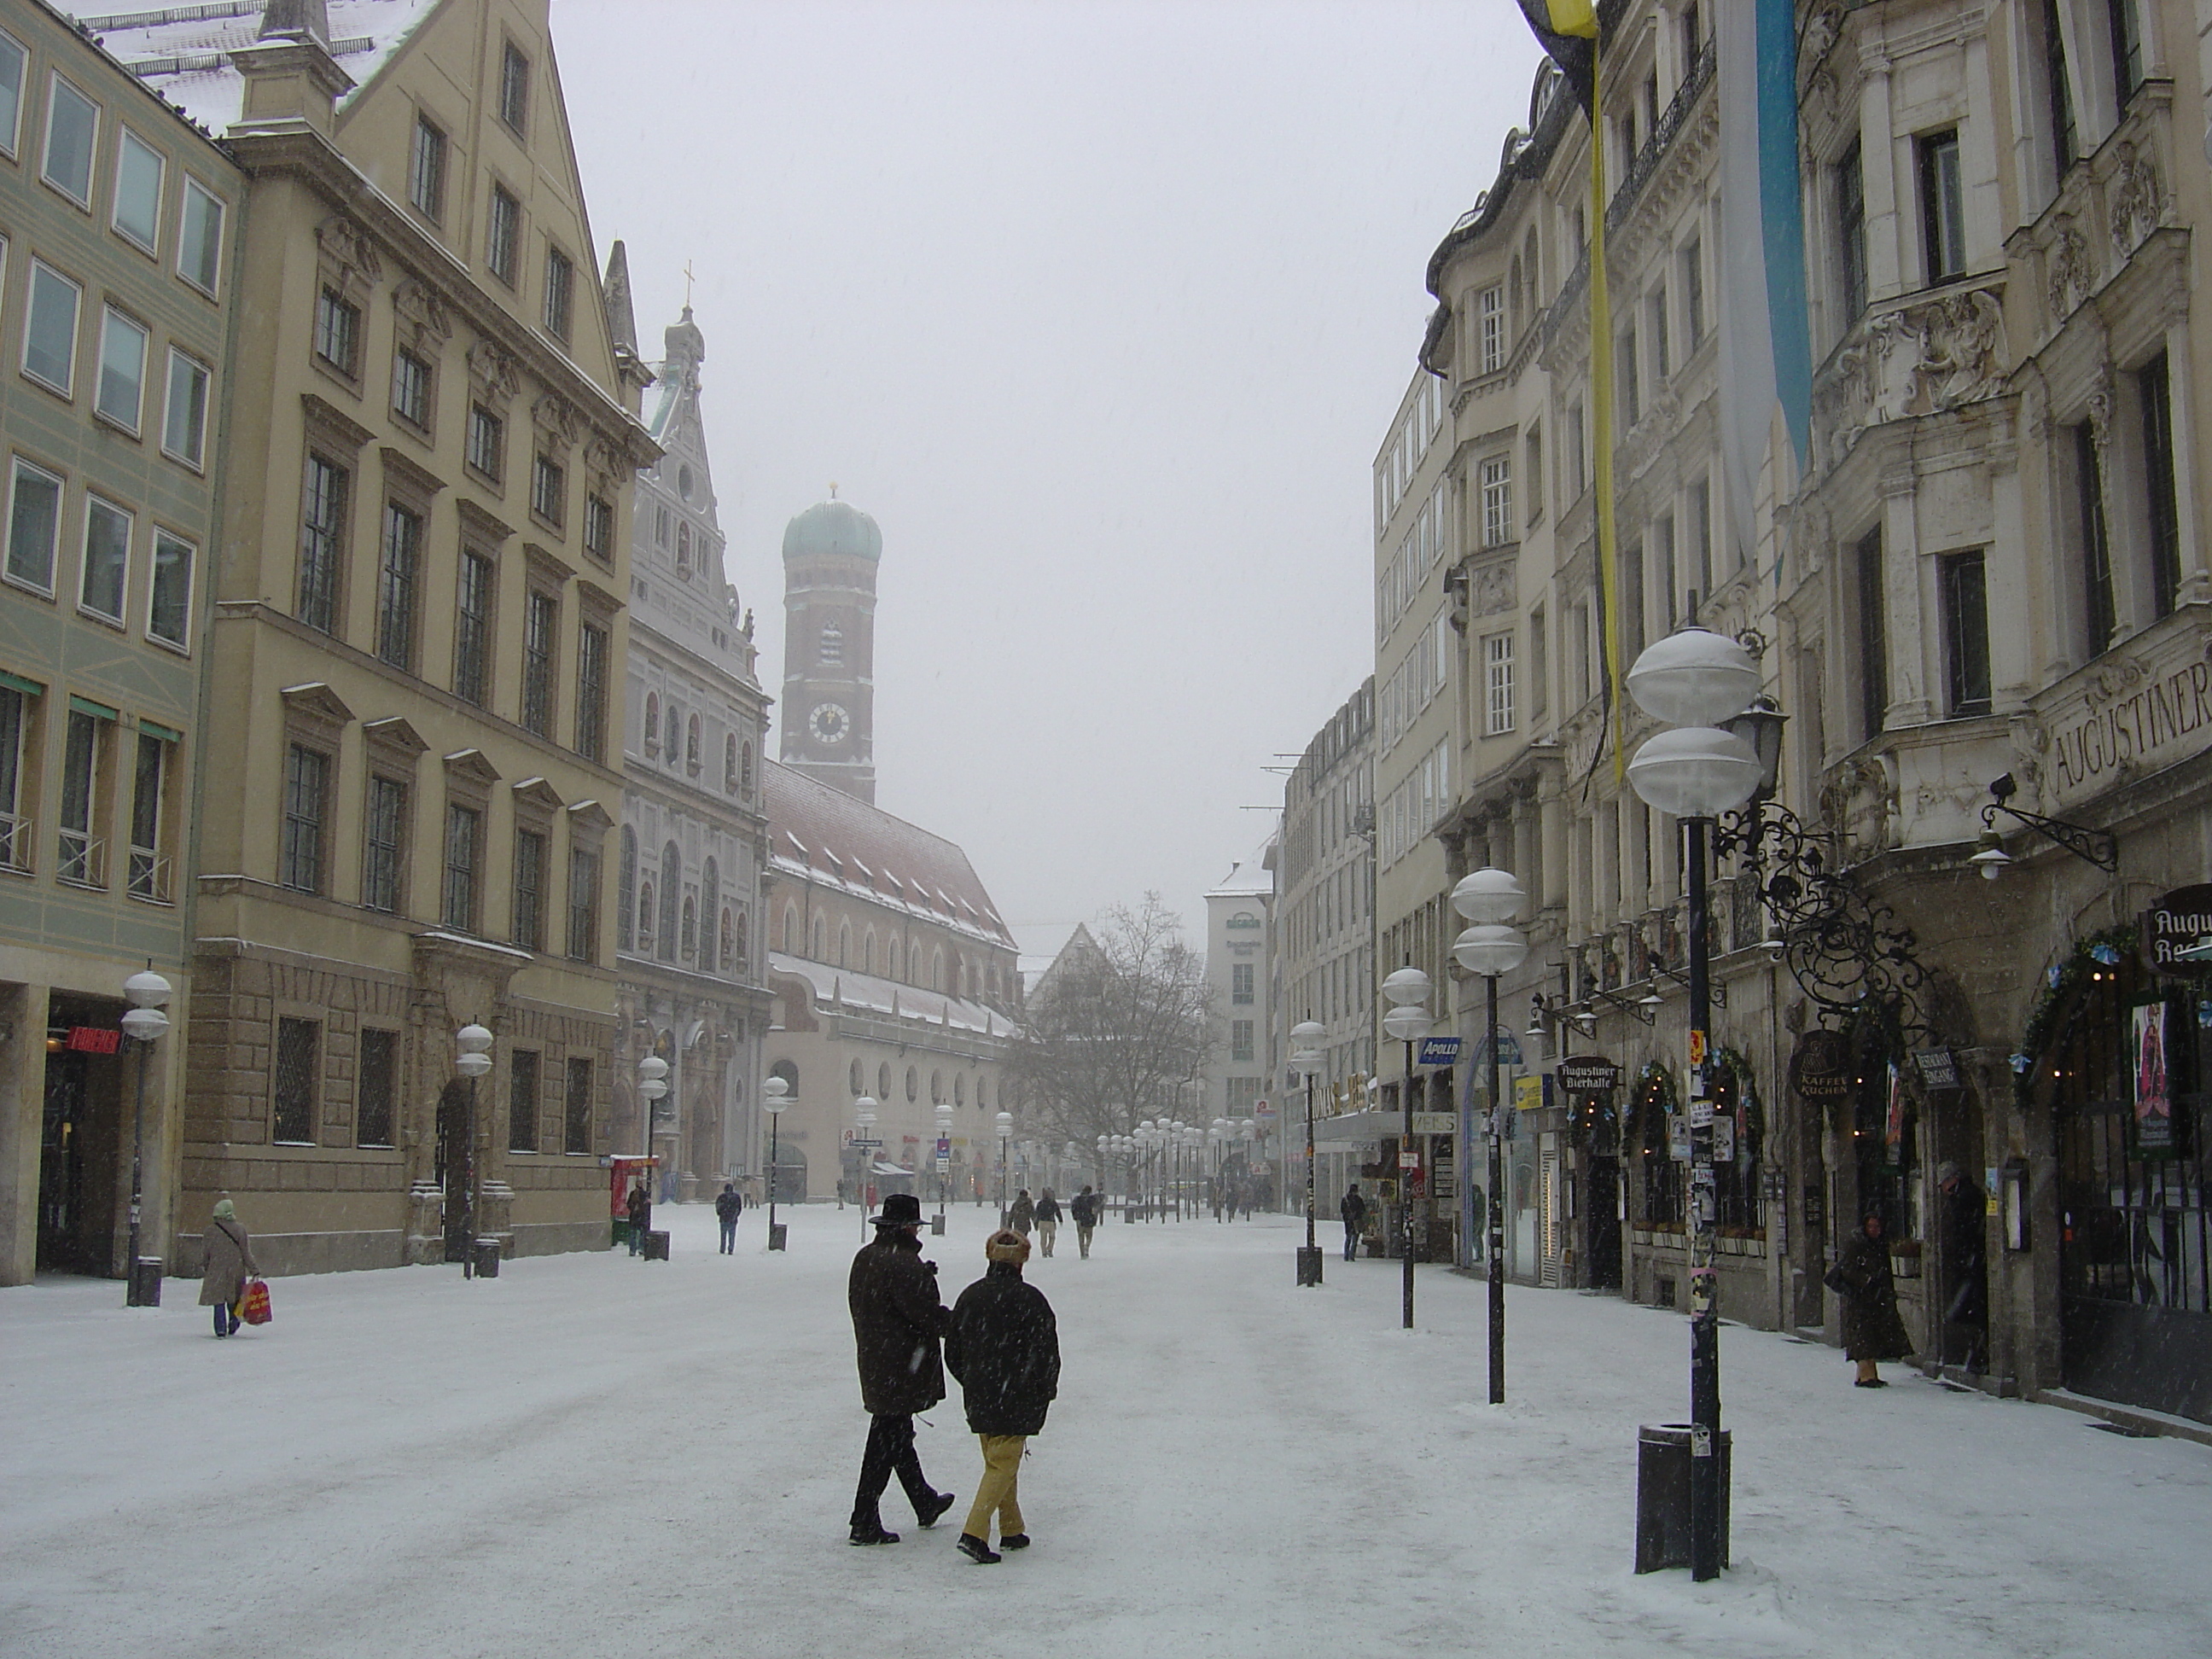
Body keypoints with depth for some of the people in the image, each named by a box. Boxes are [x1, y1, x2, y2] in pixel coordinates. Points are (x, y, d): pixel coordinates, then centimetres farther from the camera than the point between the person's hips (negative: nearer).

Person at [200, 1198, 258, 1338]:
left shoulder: (211, 1230, -6)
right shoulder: (240, 1230, -2)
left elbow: (206, 1252, 0)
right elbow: (246, 1253, -3)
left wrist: (203, 1269, 13)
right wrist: (255, 1271, -1)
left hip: (217, 1271, -2)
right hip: (236, 1272, 2)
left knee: (219, 1301, 3)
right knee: (233, 1301, 14)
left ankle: (221, 1329, -4)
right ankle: (233, 1328, 20)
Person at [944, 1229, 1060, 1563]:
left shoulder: (970, 1296, 3)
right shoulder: (1029, 1299, -13)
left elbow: (953, 1351, 9)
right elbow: (1047, 1352, -10)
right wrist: (1046, 1390, 6)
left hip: (979, 1398, 6)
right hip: (1016, 1400, -5)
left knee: (997, 1461, 19)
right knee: (1004, 1465, -1)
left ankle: (1011, 1529, 26)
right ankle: (974, 1533, -13)